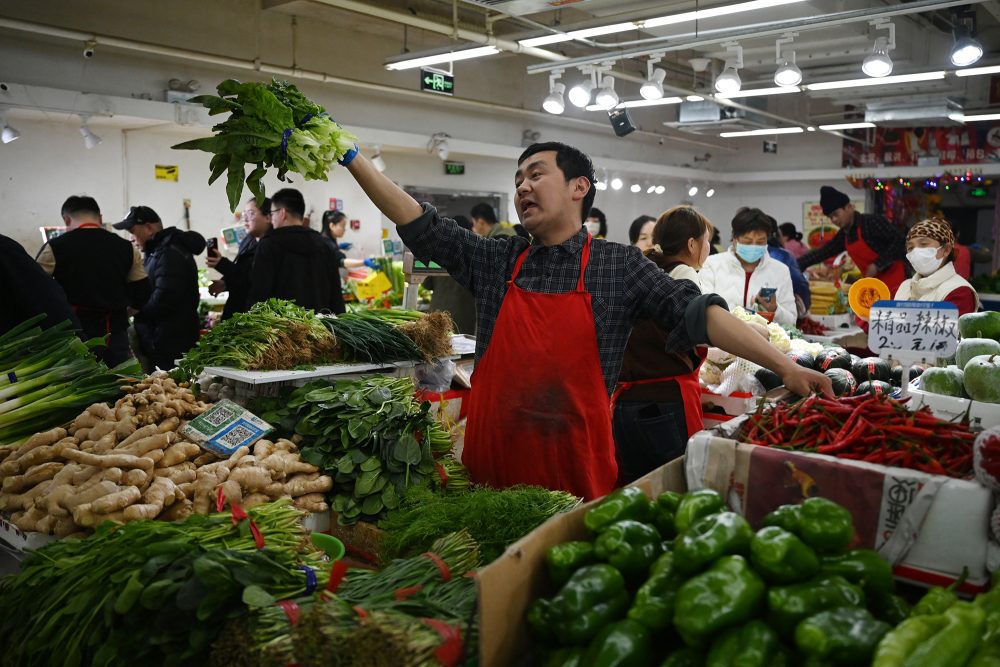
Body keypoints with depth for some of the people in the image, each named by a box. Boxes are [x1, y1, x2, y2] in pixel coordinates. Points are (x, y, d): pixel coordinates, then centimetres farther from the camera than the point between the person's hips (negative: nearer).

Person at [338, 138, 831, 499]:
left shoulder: (620, 266, -1)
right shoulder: (494, 261, 5)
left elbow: (696, 313, -7)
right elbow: (419, 225, 4)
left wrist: (784, 365, -16)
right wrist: (351, 157, 1)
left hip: (578, 477, -2)